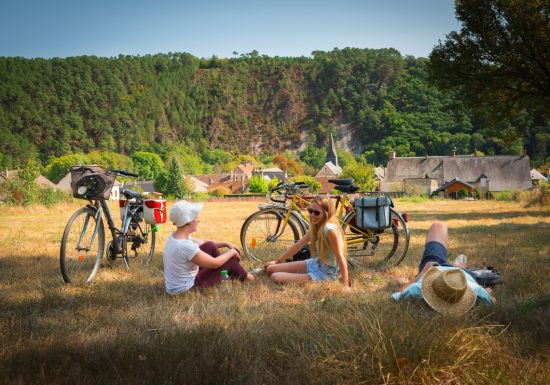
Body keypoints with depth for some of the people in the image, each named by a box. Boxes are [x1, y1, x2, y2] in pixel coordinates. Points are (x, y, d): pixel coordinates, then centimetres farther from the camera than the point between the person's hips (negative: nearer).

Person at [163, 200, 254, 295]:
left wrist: (226, 244, 10)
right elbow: (215, 263, -20)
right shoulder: (185, 246, -31)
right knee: (229, 260, 0)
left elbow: (203, 243, 15)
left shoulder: (175, 236, -2)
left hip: (175, 284, 9)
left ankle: (234, 273, 26)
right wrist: (232, 252, -3)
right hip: (185, 290, -9)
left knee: (210, 246, 11)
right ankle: (244, 276, 29)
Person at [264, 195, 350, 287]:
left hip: (325, 275, -8)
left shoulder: (330, 229, -25)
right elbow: (298, 245, 12)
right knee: (269, 269, 5)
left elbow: (341, 258, -27)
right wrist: (278, 261, 16)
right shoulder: (315, 227, 2)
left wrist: (345, 286, -30)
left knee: (275, 277, -18)